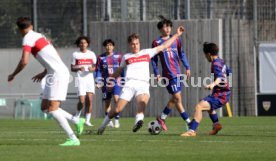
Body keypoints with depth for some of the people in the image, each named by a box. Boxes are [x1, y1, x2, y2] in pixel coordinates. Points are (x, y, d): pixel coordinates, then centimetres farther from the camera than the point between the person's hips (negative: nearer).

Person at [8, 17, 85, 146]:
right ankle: (77, 121, 14)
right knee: (44, 107, 12)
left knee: (52, 109, -14)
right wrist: (44, 73, 29)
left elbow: (24, 61, -18)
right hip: (54, 74, 9)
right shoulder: (39, 36, 18)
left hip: (58, 74, -9)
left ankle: (73, 139, -18)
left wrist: (13, 75, -3)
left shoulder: (28, 38, -9)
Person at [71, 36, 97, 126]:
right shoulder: (75, 54, 5)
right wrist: (79, 68, -16)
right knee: (82, 101, -11)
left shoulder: (91, 54, 10)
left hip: (89, 78, 2)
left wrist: (92, 69, -11)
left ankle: (87, 120, 1)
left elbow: (95, 67, 12)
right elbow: (72, 68, 5)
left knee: (89, 100, -6)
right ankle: (77, 117, 14)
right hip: (80, 79, -2)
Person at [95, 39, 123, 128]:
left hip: (116, 81, -2)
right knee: (107, 101, 6)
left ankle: (117, 120, -11)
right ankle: (109, 121, 18)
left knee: (116, 98, -18)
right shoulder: (101, 57, 4)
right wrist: (98, 82, -2)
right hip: (106, 83, 2)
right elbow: (98, 70, 7)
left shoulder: (118, 56, 3)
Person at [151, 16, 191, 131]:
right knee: (177, 97, -9)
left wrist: (187, 67, 9)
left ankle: (161, 118, 24)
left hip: (178, 73, 5)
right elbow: (154, 60, 3)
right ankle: (188, 122, -5)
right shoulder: (157, 42, -2)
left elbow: (181, 54, 16)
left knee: (175, 98, 9)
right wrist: (156, 73, -3)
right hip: (168, 74, -5)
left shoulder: (176, 40, 8)